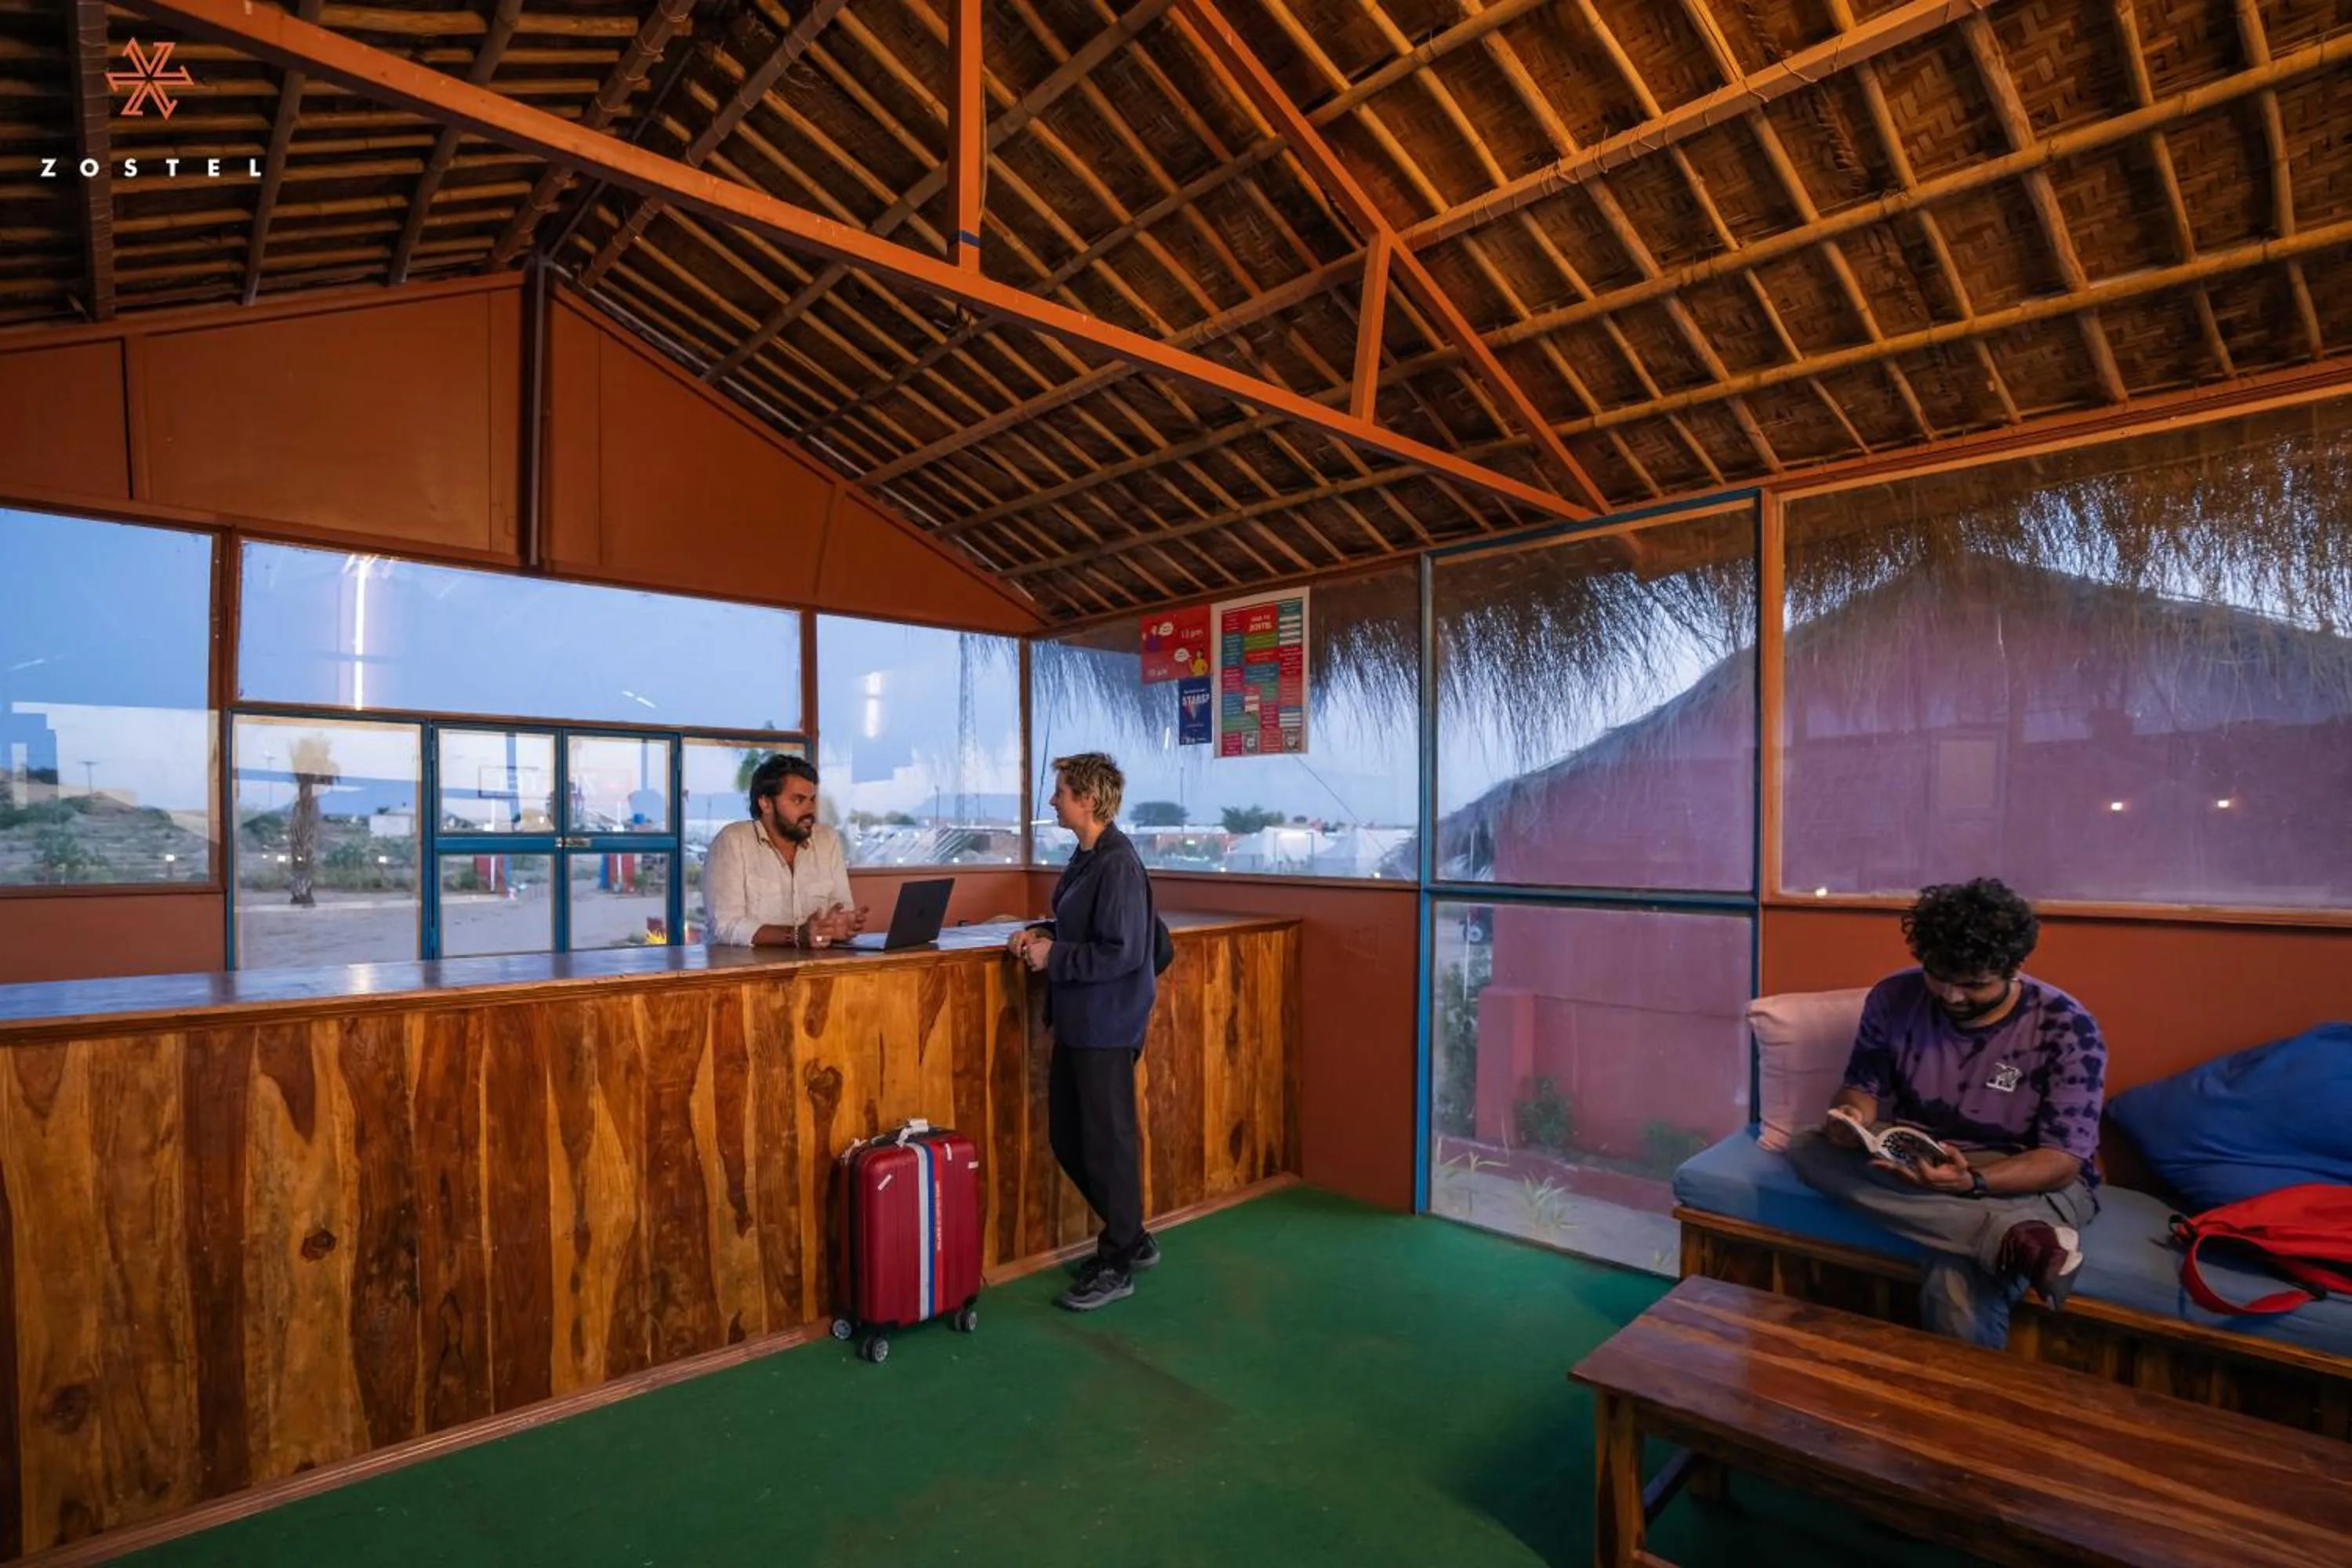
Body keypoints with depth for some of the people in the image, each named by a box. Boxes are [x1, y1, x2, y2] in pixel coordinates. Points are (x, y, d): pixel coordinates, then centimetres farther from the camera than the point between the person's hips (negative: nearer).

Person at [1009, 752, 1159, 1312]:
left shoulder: (1118, 865, -20)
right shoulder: (1086, 856, 9)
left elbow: (1122, 952, -24)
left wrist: (1054, 956, -17)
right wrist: (1040, 932, 4)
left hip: (1107, 1027, -10)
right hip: (1077, 1022, 10)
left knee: (1108, 1142, 5)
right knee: (1067, 1138, 18)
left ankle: (1117, 1266, 23)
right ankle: (1130, 1238, 34)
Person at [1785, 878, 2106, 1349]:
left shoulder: (2065, 1028, -15)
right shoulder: (1893, 998, -7)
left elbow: (2063, 1160, -17)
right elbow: (1863, 1087, 4)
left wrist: (1973, 1183, -36)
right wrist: (1853, 1118, -23)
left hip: (2029, 1183, -5)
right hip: (1912, 1165, 5)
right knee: (1807, 1148, -30)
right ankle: (2014, 1238, -37)